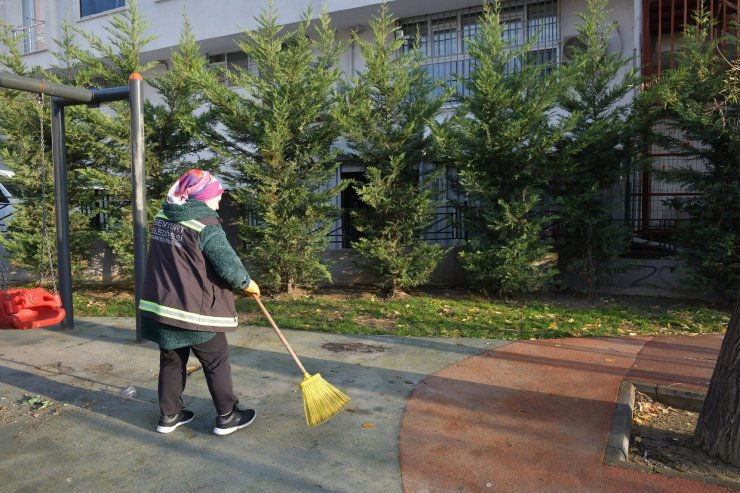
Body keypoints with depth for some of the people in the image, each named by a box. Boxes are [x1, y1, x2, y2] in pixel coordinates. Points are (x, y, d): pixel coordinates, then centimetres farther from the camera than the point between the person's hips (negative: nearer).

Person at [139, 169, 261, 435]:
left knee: (171, 361, 20)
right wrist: (247, 283, -2)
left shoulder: (162, 217, 6)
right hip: (195, 311, -7)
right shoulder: (206, 225, -18)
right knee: (217, 363, 8)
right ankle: (227, 417, 19)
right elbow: (228, 266, -21)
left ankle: (169, 415, 30)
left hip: (162, 305, 7)